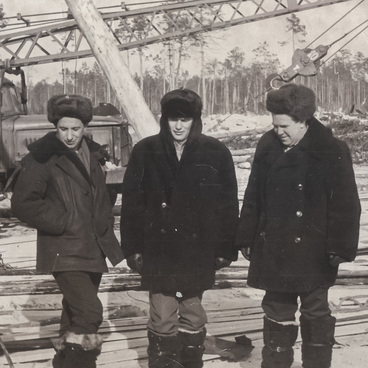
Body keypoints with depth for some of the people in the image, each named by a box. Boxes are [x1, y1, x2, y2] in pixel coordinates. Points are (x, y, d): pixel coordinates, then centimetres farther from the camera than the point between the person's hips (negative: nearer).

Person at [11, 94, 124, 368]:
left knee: (76, 313, 17)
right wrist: (62, 223, -14)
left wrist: (106, 232, 14)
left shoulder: (92, 154, 10)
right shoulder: (43, 157, -10)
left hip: (92, 250, 7)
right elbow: (23, 203, -12)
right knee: (89, 312, -19)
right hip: (64, 251, -7)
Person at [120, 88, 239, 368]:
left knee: (193, 315, 12)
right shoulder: (146, 152, -1)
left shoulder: (216, 153, -2)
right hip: (158, 251, 0)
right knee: (162, 318, 2)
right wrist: (133, 248, 0)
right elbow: (131, 203, 3)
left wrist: (226, 249, 1)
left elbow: (228, 205, 2)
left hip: (199, 252, 0)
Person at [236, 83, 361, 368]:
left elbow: (346, 204, -10)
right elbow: (253, 198, 9)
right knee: (277, 312, 14)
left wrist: (340, 247, -13)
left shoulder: (332, 151, -10)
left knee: (315, 312, 9)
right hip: (273, 250, 4)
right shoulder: (268, 147, 3)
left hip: (313, 252, -4)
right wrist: (246, 238, 8)